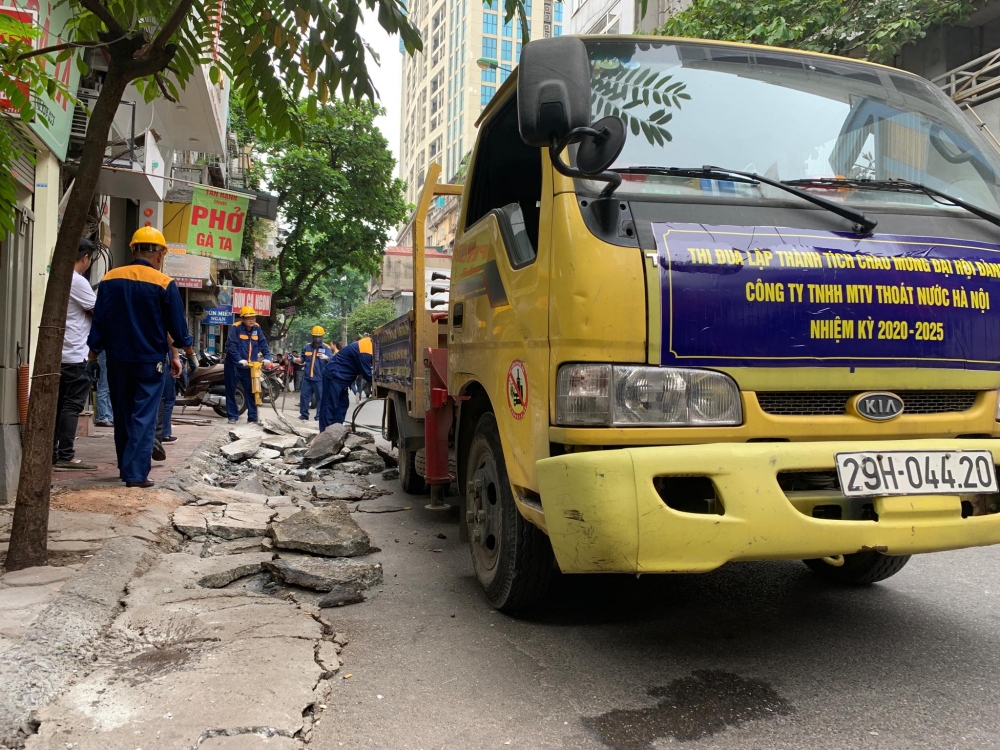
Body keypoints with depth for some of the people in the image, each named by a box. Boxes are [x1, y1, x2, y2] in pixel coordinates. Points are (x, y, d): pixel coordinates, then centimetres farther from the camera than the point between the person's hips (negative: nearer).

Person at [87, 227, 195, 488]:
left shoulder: (110, 279, 1)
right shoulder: (164, 284, -10)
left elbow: (98, 321, 3)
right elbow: (177, 325, -5)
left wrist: (93, 355, 10)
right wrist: (188, 352, 11)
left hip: (117, 359, 4)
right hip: (150, 361, -4)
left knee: (122, 416, 16)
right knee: (144, 417, -1)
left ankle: (126, 468, 25)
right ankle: (136, 474, -5)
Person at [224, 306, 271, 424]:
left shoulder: (257, 329, 3)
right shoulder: (236, 328, -13)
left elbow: (263, 344, 2)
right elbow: (231, 346, -19)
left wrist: (267, 357, -13)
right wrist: (239, 360, -28)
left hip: (249, 367, 4)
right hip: (233, 365, -4)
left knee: (251, 392, 3)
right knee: (231, 392, 4)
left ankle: (253, 417, 8)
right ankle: (233, 416, 13)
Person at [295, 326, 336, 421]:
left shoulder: (326, 348, -1)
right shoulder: (307, 347, 11)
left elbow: (333, 360, -16)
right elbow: (302, 360, 18)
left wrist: (326, 357, -36)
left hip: (320, 378, -3)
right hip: (307, 377, 4)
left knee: (320, 397, 1)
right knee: (304, 395, 6)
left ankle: (319, 416, 8)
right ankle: (304, 414, 17)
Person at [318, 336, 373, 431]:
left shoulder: (366, 344, 9)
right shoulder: (365, 351, -22)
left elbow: (365, 370, 16)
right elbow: (367, 374, -18)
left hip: (339, 377, 11)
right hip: (334, 376, -11)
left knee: (343, 404, 12)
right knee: (330, 406, -7)